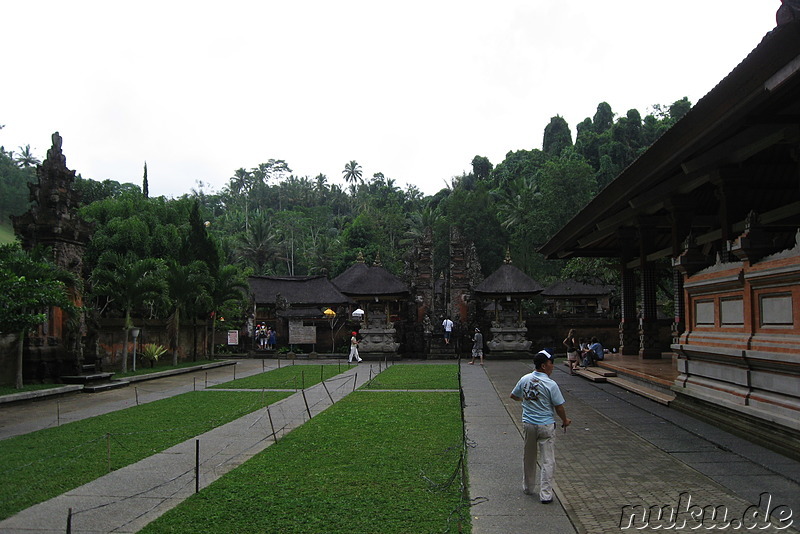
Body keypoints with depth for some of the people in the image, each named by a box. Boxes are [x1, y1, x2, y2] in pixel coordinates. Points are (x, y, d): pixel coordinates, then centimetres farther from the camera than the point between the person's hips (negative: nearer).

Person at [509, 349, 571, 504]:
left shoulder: (524, 379, -1)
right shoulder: (550, 384, -17)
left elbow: (513, 396, 13)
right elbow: (559, 407, -9)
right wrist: (565, 421, 9)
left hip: (528, 424, 5)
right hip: (546, 426, -5)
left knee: (528, 458, 19)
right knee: (548, 460, 4)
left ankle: (528, 488, 33)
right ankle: (546, 494, 4)